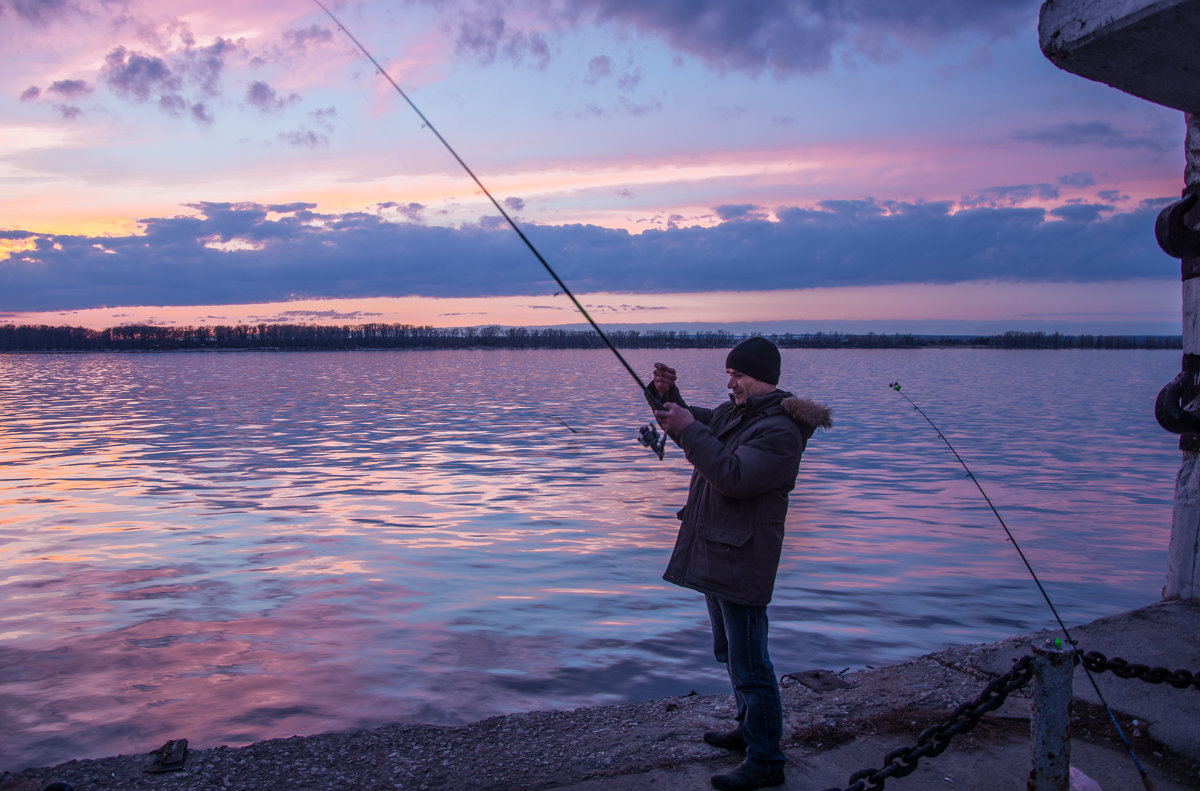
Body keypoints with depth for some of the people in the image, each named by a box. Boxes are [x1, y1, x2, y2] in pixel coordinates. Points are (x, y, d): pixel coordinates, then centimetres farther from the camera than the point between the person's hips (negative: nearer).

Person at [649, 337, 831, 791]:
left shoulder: (780, 431, -20)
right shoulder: (734, 411, 9)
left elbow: (733, 477, -30)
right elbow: (698, 427, 23)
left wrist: (689, 429, -26)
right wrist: (668, 396, 5)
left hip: (741, 562, -10)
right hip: (714, 554, 10)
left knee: (749, 664, -3)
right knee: (730, 653, 23)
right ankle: (750, 732, 40)